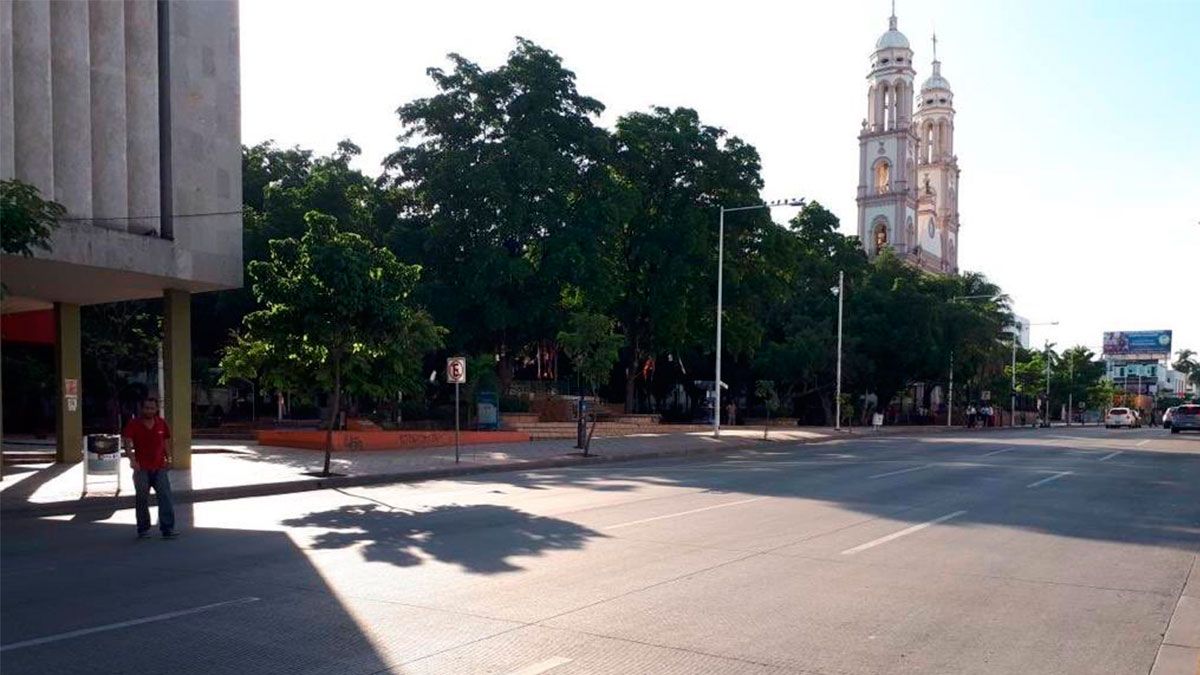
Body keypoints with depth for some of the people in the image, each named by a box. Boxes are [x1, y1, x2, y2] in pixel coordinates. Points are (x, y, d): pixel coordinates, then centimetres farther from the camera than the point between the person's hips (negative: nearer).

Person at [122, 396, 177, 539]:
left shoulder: (162, 423, 6)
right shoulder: (134, 424, -4)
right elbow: (127, 443, -12)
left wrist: (168, 459, 12)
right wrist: (132, 460, -26)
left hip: (160, 467, 2)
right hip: (141, 468, -2)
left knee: (166, 498, -5)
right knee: (142, 499, 8)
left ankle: (168, 529, -3)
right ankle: (143, 529, 19)